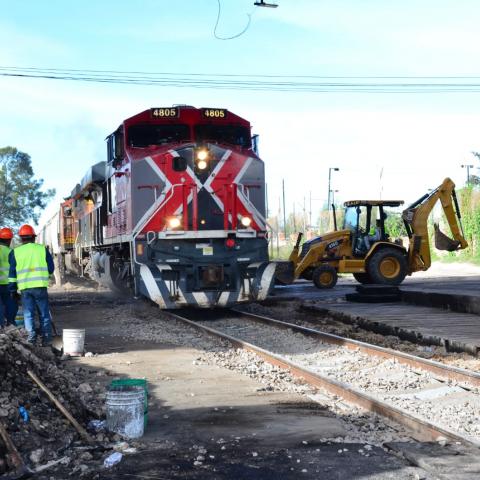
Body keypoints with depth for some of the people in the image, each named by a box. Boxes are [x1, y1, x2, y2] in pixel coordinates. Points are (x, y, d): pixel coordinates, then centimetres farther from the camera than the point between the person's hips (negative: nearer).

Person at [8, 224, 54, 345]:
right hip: (40, 286, 0)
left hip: (24, 287, 0)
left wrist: (12, 289, 10)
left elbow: (12, 273, 5)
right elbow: (51, 269, 7)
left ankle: (32, 337, 0)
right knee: (44, 314, 7)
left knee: (28, 314, 7)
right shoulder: (42, 249, 3)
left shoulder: (15, 252, 4)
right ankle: (46, 339, 7)